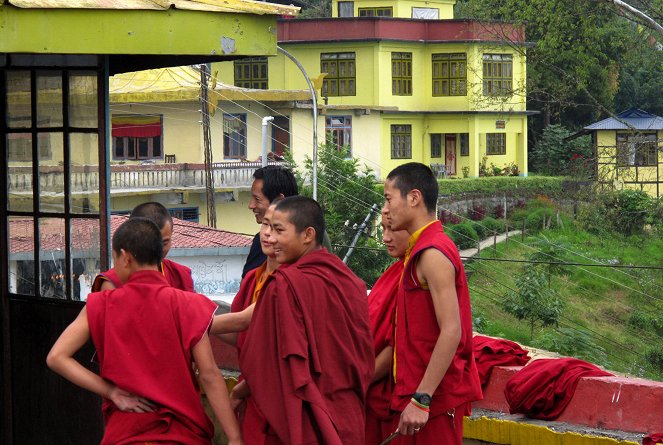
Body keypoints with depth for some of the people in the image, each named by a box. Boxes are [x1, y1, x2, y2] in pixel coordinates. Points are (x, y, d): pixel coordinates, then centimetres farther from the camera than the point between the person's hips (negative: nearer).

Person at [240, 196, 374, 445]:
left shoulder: (284, 285, -16)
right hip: (348, 418, 6)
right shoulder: (350, 281, 3)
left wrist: (241, 390, 4)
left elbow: (261, 358, -12)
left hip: (303, 419, -6)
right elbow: (364, 353, 11)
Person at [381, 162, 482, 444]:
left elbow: (451, 332, -22)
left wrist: (421, 399, -23)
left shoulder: (432, 254, -15)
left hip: (432, 398, -9)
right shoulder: (423, 249, 15)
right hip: (415, 391, 9)